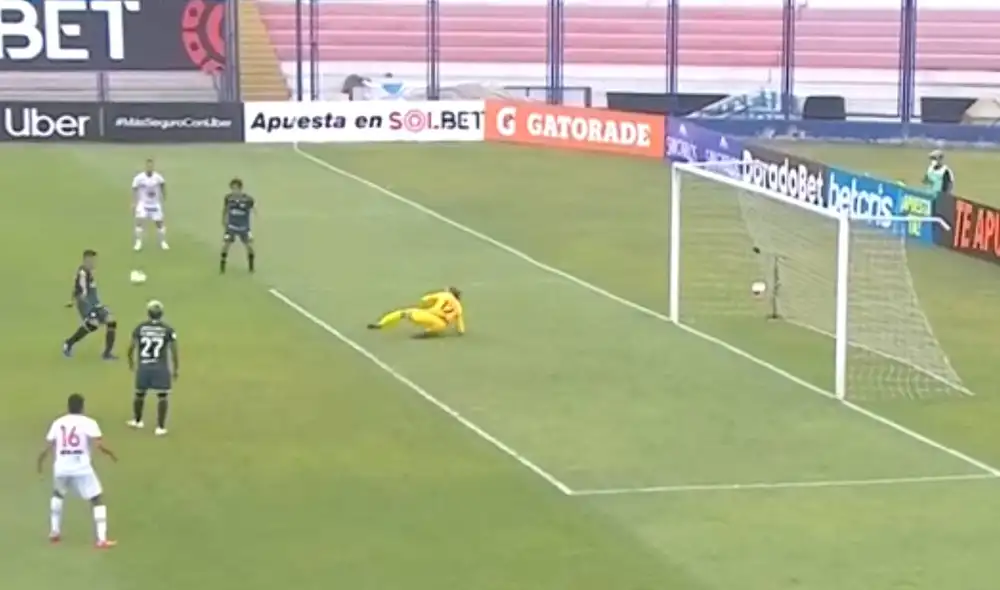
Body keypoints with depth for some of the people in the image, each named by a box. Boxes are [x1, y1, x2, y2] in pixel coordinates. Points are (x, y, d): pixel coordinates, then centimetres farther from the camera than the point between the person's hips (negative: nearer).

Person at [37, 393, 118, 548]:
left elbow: (48, 448, 10)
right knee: (98, 500, 8)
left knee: (58, 494, 34)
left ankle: (54, 532, 33)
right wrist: (110, 453, 5)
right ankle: (102, 540, -2)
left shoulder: (58, 423, 10)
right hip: (82, 469, -3)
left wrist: (41, 460, 28)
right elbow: (98, 444, -13)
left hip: (61, 468, 4)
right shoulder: (88, 422, 0)